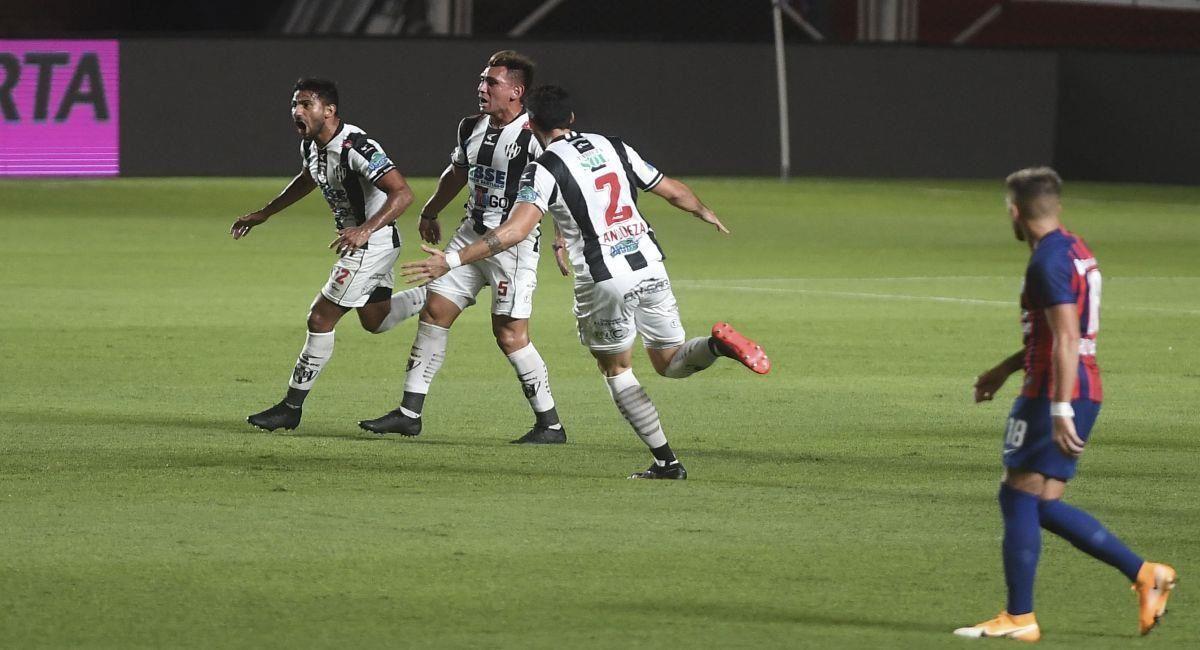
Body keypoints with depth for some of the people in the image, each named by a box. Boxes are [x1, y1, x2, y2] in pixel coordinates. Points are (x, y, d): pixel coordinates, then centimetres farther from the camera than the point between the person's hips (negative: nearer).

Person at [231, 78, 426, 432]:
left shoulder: (356, 148, -28)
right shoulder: (311, 145, 0)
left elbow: (402, 193, -35)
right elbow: (307, 180, 25)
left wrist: (366, 230, -46)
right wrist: (264, 214, 27)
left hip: (373, 241, -10)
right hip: (356, 240, 10)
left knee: (321, 319, -7)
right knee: (375, 320, 22)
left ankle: (291, 408, 0)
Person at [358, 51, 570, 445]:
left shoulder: (532, 137, -16)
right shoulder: (471, 128, 9)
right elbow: (457, 172, 26)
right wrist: (430, 212, 37)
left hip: (514, 243, -8)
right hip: (472, 235, 8)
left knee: (510, 335, -8)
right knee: (434, 312, 5)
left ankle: (550, 424, 4)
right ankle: (409, 413, 12)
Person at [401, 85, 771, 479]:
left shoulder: (544, 169, -7)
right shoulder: (613, 147, 10)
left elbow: (516, 230, -20)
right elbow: (674, 192, 18)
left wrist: (451, 261, -20)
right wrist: (706, 213, 39)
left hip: (604, 280, -4)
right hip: (650, 267, 5)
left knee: (616, 369, 15)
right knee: (670, 363, 18)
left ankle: (666, 461, 9)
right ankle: (718, 343, -15)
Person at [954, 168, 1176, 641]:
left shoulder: (1048, 261, -15)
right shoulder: (1076, 251, 16)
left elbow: (1067, 339, -23)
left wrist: (1060, 410, -26)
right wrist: (1005, 369, 34)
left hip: (1056, 393, -10)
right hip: (1085, 390, 10)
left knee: (1018, 496, -3)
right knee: (1042, 505, 11)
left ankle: (1019, 618, 0)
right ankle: (1145, 574, 8)